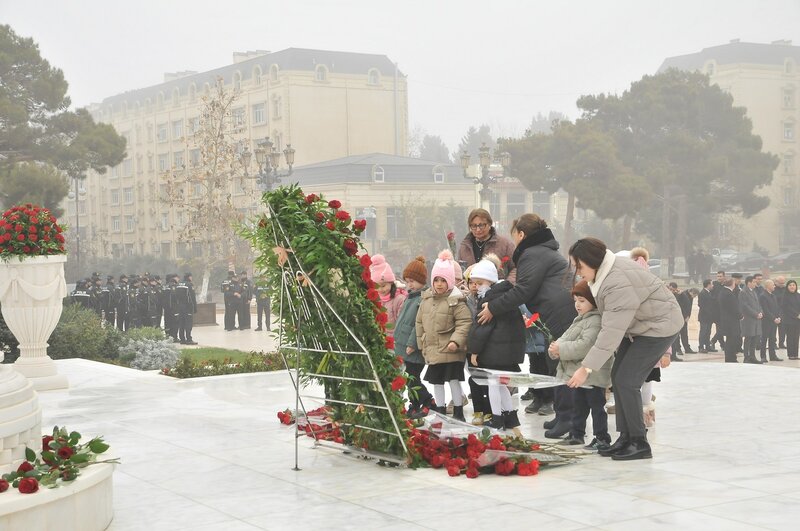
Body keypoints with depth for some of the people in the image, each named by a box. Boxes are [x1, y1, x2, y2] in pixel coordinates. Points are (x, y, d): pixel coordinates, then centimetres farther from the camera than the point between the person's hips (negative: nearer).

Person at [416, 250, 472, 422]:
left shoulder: (456, 300, -10)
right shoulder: (426, 300, 8)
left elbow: (464, 323, -13)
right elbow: (419, 323, 15)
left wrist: (456, 341, -22)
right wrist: (422, 344, 13)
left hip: (451, 351, -5)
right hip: (432, 350, 6)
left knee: (453, 380, -3)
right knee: (436, 381, 12)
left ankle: (458, 412, 10)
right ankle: (440, 412, 24)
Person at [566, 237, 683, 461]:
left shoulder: (618, 284, -33)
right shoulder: (604, 273, -2)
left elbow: (612, 332, -35)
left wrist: (586, 368, -33)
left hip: (659, 326, -10)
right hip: (638, 326, 10)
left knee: (626, 381, -14)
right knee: (617, 377, 6)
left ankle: (640, 444, -5)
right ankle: (626, 439, 12)